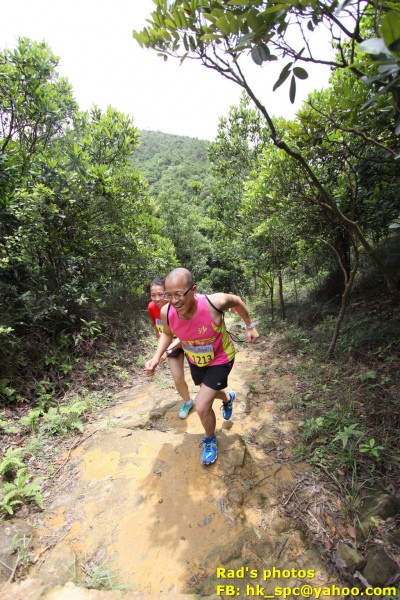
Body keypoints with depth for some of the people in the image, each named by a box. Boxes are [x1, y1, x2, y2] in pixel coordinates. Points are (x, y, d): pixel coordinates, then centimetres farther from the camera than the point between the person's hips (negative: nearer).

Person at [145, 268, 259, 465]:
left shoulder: (214, 302, -37)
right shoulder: (166, 312, -27)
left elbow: (236, 301, -13)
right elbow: (167, 333, -3)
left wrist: (250, 326, -2)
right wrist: (157, 357, -17)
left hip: (220, 359, -4)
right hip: (195, 360, 5)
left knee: (202, 406, -9)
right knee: (208, 392, 28)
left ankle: (210, 440, 26)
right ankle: (228, 398, 66)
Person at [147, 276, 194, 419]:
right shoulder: (152, 307, -21)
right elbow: (156, 327, -2)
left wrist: (168, 350, -45)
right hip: (171, 345, 3)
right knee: (178, 380, 4)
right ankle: (187, 402, 35)